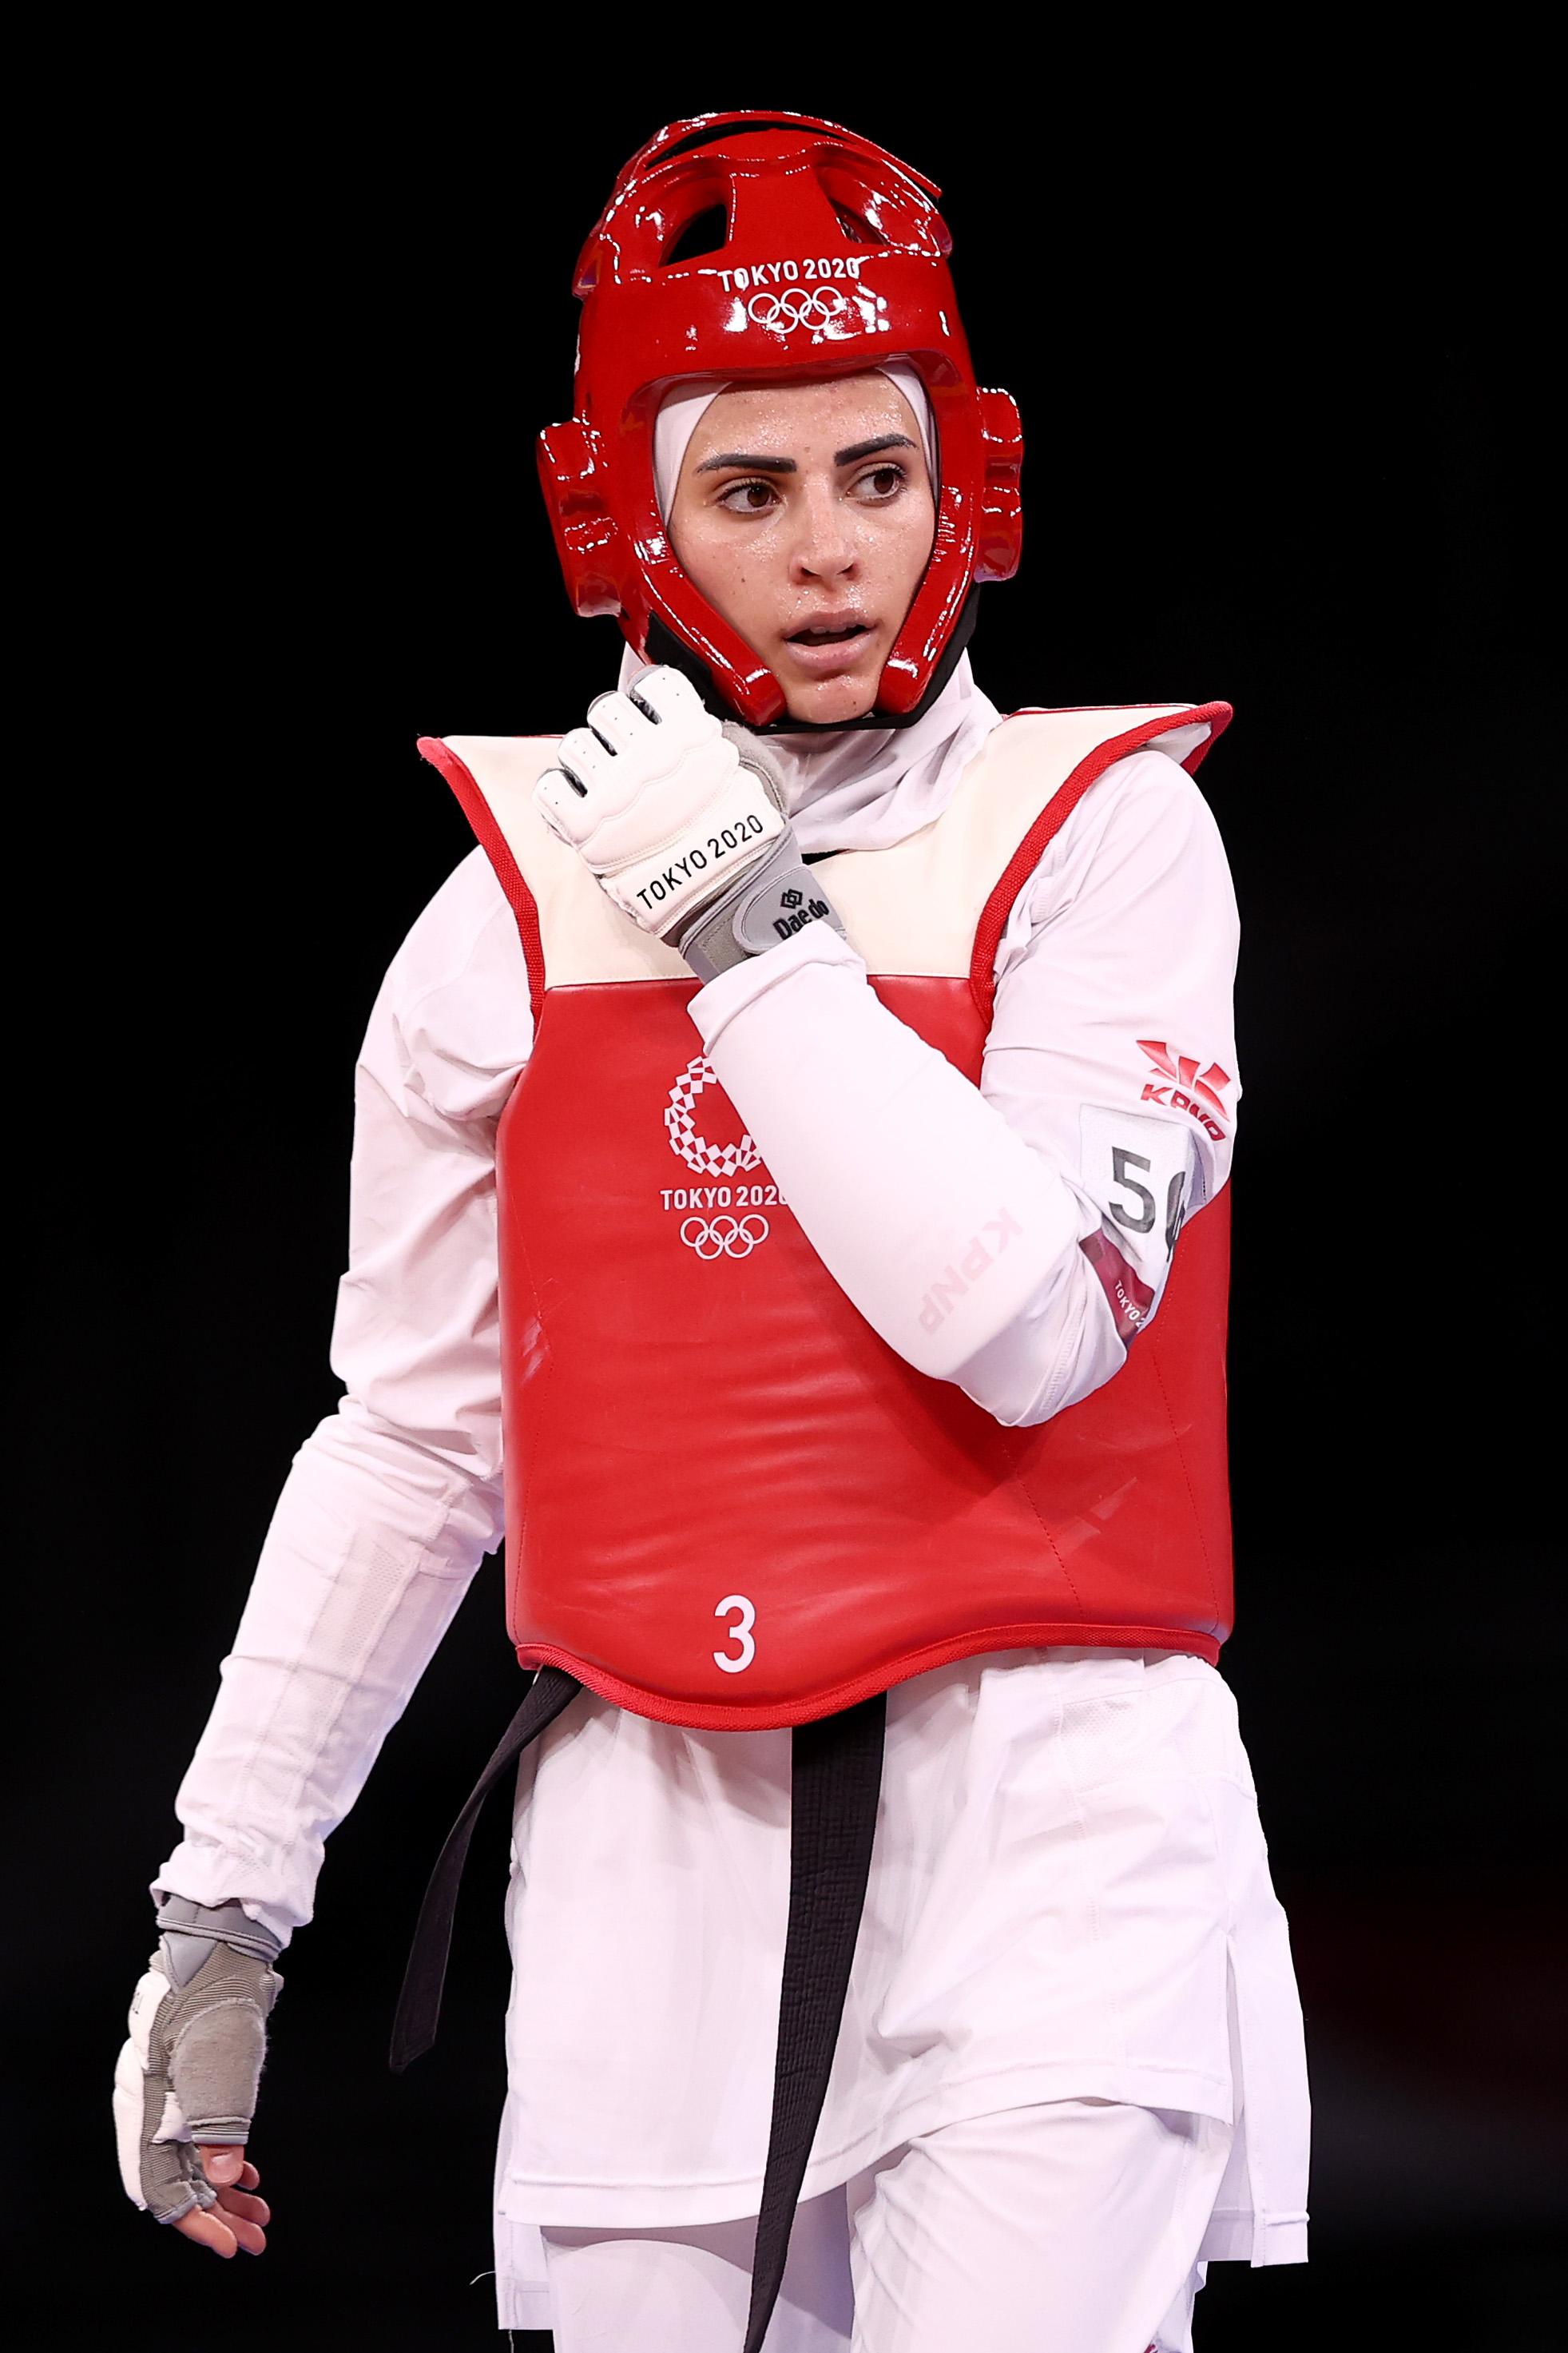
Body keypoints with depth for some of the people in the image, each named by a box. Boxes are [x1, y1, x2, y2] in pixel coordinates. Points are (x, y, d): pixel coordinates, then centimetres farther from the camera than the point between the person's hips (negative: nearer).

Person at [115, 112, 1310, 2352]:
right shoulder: (520, 907, 7)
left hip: (1043, 1831, -3)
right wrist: (221, 1911, 15)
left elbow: (1031, 1321, -16)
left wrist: (749, 937, -13)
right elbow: (409, 1446, 15)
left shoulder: (1105, 833, -2)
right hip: (657, 1838, 3)